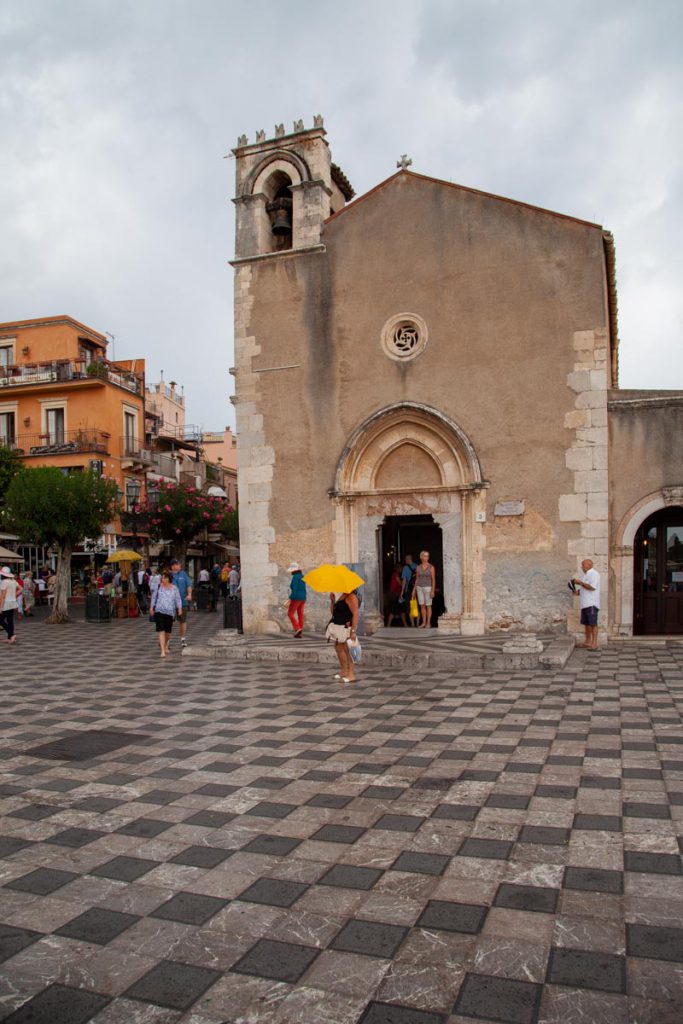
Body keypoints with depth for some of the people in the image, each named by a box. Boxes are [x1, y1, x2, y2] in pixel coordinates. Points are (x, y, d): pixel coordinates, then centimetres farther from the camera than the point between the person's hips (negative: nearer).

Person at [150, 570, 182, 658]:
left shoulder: (174, 588, 2)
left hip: (170, 612, 1)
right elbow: (154, 597, 10)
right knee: (161, 631, -11)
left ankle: (165, 646, 40)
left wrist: (179, 609, -9)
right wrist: (152, 608, 8)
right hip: (159, 611, -1)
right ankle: (162, 651, -13)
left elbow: (178, 599, 2)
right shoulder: (158, 586, 3)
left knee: (168, 631, 11)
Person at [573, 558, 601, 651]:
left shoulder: (594, 574, -10)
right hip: (585, 604, 10)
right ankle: (588, 642, 18)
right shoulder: (586, 575, 21)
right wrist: (578, 592, 10)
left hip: (591, 604, -10)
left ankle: (594, 644, -7)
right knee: (586, 623, 12)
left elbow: (591, 587, -21)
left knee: (593, 624, -8)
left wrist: (580, 583, -14)